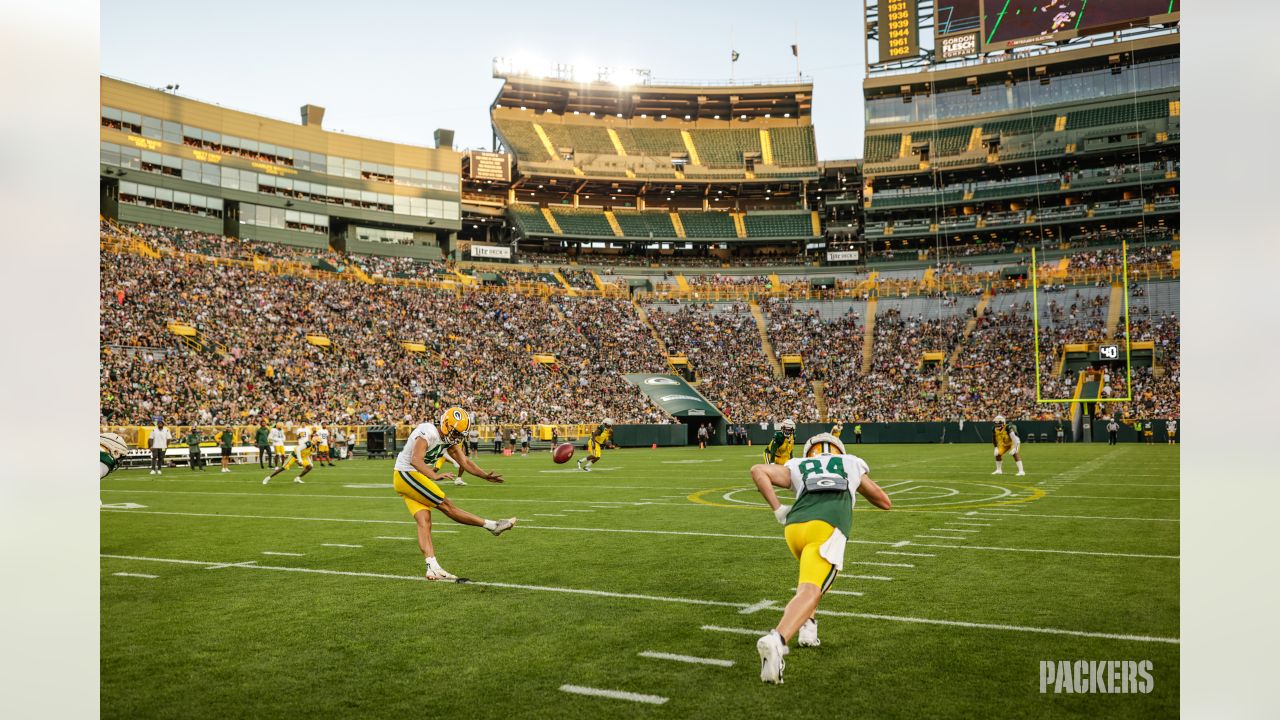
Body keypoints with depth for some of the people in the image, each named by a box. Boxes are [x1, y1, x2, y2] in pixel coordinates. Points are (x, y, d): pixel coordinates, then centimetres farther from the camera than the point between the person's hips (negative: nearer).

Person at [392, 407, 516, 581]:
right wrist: (434, 476, -48)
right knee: (446, 505, -8)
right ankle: (492, 525, -4)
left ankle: (433, 568, -6)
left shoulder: (449, 439, 6)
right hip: (406, 475, -9)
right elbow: (416, 460, -35)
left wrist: (486, 475, 0)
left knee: (424, 521, -1)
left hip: (414, 477, 9)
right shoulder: (427, 432, -23)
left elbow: (464, 461, 10)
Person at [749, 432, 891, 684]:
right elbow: (885, 502, 43)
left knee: (814, 576, 34)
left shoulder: (796, 468, 31)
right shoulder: (852, 465, 33)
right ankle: (777, 640, -42)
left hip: (794, 526, 3)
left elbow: (758, 470, 12)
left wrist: (778, 510, 15)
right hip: (827, 528, -3)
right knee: (810, 591, -17)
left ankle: (807, 627, 19)